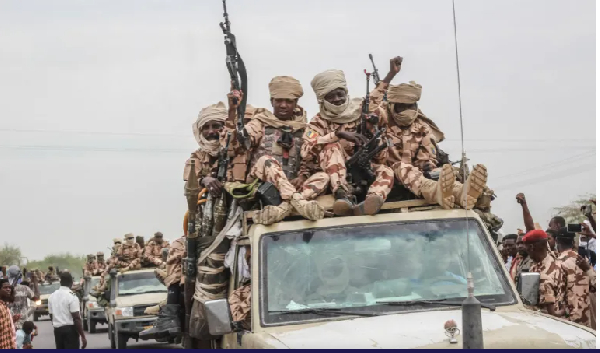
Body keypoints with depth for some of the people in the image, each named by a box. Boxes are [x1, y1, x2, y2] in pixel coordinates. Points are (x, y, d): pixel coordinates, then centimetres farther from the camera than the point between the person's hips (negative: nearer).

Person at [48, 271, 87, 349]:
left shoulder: (52, 296, 7)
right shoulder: (72, 296, -12)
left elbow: (51, 316, 13)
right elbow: (76, 318, -16)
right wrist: (83, 336, -13)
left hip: (57, 329, 6)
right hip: (70, 329, -6)